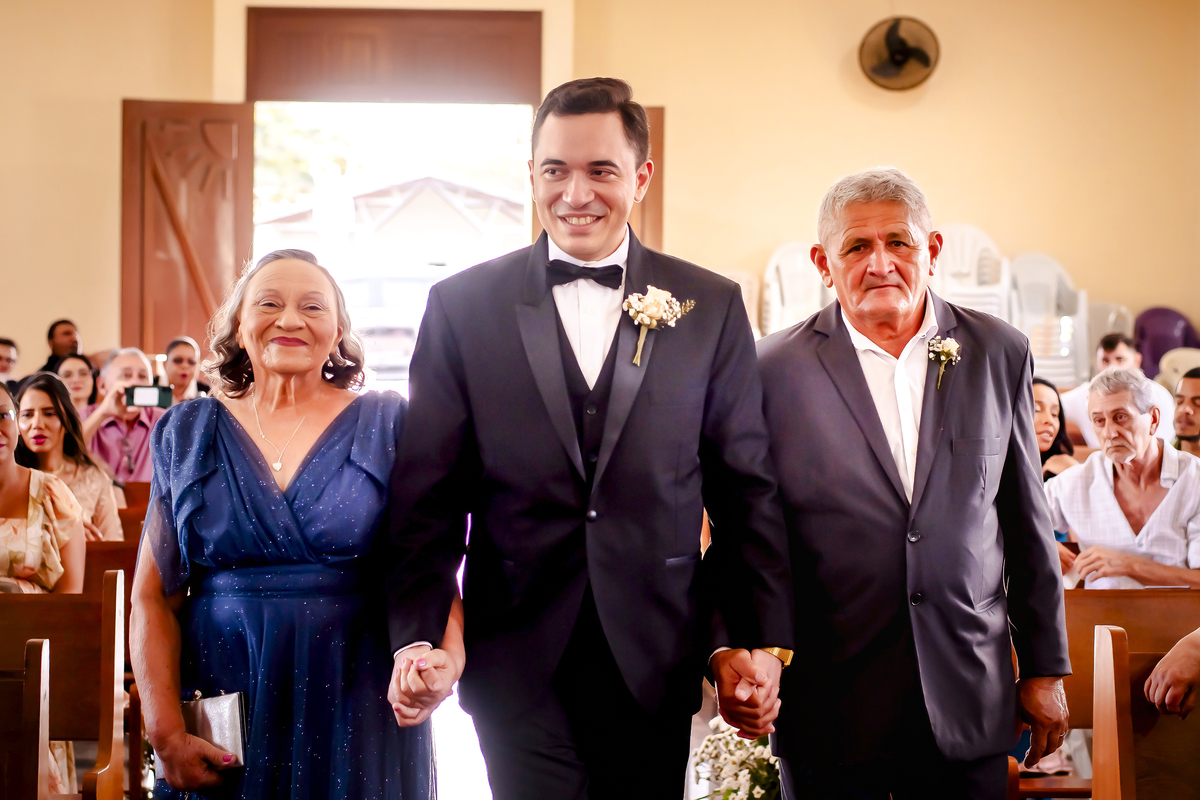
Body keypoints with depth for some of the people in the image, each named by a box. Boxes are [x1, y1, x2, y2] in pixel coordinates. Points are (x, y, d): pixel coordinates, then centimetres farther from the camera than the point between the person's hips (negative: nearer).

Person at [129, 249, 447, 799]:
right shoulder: (189, 434, 5)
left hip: (357, 713, -1)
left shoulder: (386, 425, 1)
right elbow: (154, 599, 3)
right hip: (226, 708, 1)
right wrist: (166, 733, -7)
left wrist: (445, 651, -25)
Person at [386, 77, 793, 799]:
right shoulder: (463, 305, 2)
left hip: (657, 665, 2)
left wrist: (761, 641, -3)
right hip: (519, 667, -1)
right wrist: (417, 637, -11)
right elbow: (429, 495, 0)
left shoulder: (713, 307, 4)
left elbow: (747, 490, 4)